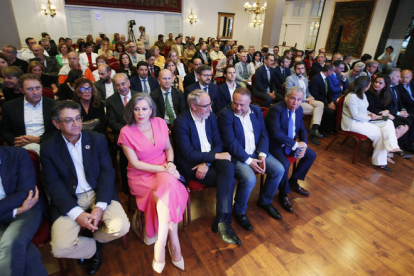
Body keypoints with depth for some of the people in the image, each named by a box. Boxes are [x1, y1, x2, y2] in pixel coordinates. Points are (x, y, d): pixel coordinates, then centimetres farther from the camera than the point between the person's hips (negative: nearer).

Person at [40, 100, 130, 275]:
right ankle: (95, 248, 14)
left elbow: (107, 172, -3)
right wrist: (77, 214, -17)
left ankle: (94, 239, 15)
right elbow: (52, 184, -4)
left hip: (99, 193, 1)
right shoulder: (48, 148, -1)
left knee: (121, 227, -21)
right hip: (69, 200, 0)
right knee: (60, 248, -20)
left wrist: (100, 206, -16)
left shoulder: (98, 139, 0)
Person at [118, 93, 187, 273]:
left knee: (169, 185, -29)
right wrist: (162, 168, -18)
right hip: (141, 176, -3)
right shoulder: (126, 132, -9)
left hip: (165, 172, 3)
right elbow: (135, 163, -12)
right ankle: (174, 243, -16)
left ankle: (161, 243, -19)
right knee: (171, 191, -28)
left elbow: (168, 148, 10)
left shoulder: (160, 123, 1)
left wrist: (170, 163, -11)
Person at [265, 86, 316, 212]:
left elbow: (302, 130, 12)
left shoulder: (299, 110, 2)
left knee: (312, 155, 5)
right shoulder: (276, 109, -23)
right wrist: (295, 144, -26)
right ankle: (283, 194, -1)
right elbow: (276, 133, -34)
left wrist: (304, 145, -7)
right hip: (275, 145, -8)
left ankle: (293, 182, 21)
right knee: (284, 164, -31)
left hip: (291, 144, 9)